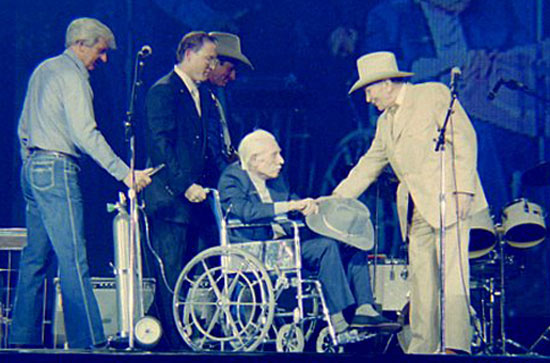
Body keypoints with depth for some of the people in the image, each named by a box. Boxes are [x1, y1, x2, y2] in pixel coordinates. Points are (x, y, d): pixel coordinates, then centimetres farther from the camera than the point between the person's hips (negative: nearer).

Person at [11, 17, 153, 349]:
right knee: (73, 259, -12)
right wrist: (125, 174, -22)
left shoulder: (44, 70, 18)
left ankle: (23, 336, 12)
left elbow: (24, 126, 23)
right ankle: (87, 340, -15)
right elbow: (85, 134, -20)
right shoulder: (71, 76, -11)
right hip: (57, 169, -10)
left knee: (35, 256, 11)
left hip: (33, 168, 10)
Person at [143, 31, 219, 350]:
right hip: (169, 198, -9)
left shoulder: (199, 96, 20)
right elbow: (160, 144, -16)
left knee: (182, 273, 9)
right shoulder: (164, 90, -8)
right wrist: (185, 186, -21)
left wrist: (204, 185, 12)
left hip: (192, 198, 9)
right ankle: (173, 343, -3)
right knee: (172, 274, -6)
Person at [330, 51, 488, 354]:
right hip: (416, 210, 7)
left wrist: (463, 189, -14)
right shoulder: (385, 122, 21)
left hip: (448, 201, -7)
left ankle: (456, 344, -17)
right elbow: (368, 165, 27)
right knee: (421, 280, 3)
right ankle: (422, 347, 5)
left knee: (452, 275, -13)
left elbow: (464, 139, -6)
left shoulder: (434, 95, 1)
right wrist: (336, 200, 19)